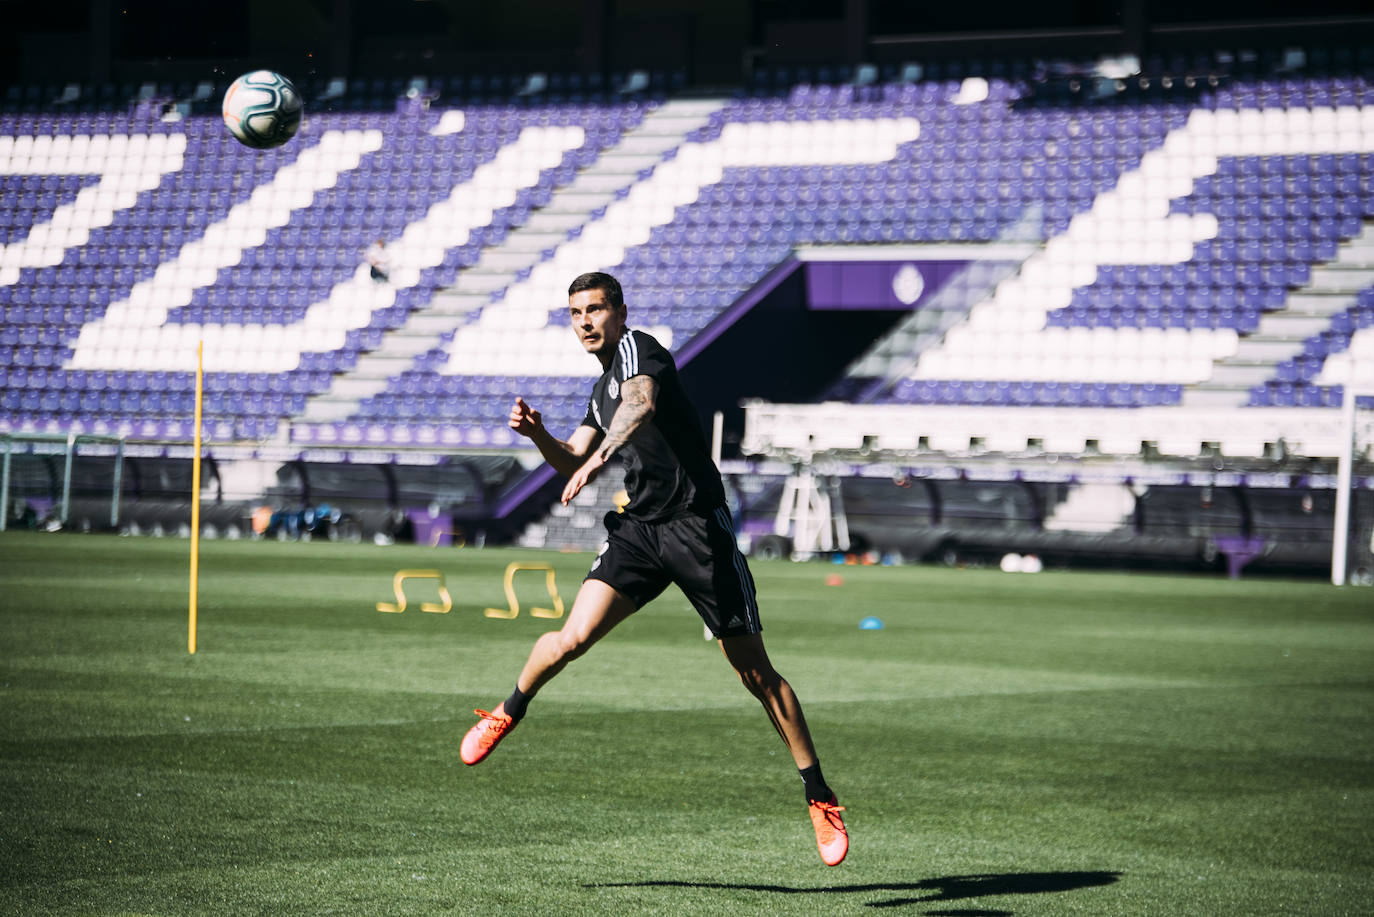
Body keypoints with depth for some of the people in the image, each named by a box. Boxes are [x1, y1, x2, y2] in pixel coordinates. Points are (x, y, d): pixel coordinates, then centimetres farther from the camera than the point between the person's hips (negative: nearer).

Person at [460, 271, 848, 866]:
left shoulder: (636, 347, -7)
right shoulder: (601, 391, 18)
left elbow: (642, 404, -30)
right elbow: (573, 465, 24)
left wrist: (602, 454, -46)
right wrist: (539, 435, 3)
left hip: (698, 523, -6)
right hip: (638, 529, 6)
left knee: (756, 672, -4)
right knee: (574, 637, -13)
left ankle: (819, 796, 4)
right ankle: (509, 711, 14)